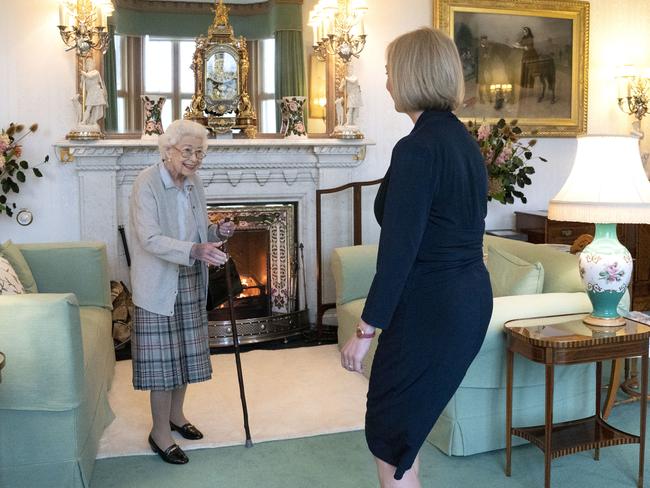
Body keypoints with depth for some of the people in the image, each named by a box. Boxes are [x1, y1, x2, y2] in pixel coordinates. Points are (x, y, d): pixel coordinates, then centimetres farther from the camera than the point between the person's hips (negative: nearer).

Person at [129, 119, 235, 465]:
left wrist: (217, 232, -5)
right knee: (162, 357, 0)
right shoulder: (147, 183, -16)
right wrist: (196, 250, -38)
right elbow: (151, 239, -26)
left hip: (190, 283, 7)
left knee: (185, 352, 15)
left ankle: (176, 415, 34)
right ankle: (160, 433, 14)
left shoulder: (193, 182, 6)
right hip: (159, 286, -7)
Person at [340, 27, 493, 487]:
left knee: (389, 431, 8)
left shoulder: (417, 148, -19)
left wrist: (366, 328, -14)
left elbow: (398, 250, -22)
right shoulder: (465, 140, 9)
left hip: (430, 307, -9)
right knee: (405, 422, 23)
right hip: (468, 298, 9)